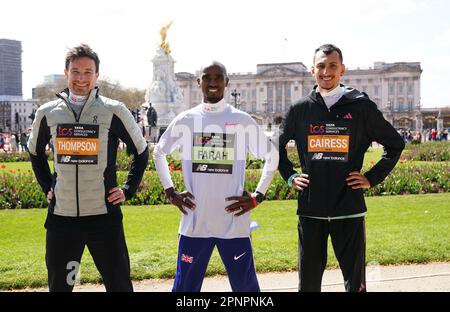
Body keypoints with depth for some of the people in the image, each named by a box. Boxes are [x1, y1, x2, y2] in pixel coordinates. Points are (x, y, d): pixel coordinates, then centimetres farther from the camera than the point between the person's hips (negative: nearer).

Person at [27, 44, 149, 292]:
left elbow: (141, 152, 8)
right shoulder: (47, 113, 5)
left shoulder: (114, 111, -3)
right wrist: (47, 187, 13)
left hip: (104, 215, -2)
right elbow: (36, 152, 22)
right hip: (61, 215, 3)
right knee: (59, 285, 14)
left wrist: (127, 190, 2)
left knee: (119, 285, 4)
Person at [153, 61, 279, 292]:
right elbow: (159, 153, 20)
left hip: (234, 223, -1)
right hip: (194, 223, 1)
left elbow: (272, 156, 11)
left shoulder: (243, 121, 1)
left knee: (246, 287, 6)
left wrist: (257, 197, 3)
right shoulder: (185, 120, 4)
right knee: (184, 287, 8)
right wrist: (170, 192, 11)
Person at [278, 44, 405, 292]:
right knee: (308, 282, 12)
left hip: (349, 210, -1)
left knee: (355, 282, 8)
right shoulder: (300, 109, 5)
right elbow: (278, 145, 20)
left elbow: (395, 144, 8)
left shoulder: (361, 106, 0)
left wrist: (372, 178, 1)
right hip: (310, 209, 2)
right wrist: (289, 176, 8)